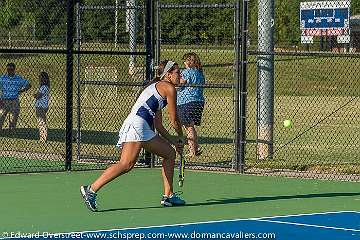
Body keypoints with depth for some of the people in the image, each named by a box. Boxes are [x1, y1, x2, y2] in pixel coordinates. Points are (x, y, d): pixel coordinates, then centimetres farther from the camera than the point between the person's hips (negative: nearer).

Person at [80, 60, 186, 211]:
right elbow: (174, 121, 4)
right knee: (126, 164, -23)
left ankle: (168, 196, 19)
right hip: (136, 124, -10)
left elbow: (158, 125, 29)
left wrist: (173, 140, 24)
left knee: (170, 153, 18)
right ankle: (91, 189, -30)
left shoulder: (155, 86, 30)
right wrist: (181, 137, 21)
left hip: (144, 130, 10)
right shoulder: (169, 88, 2)